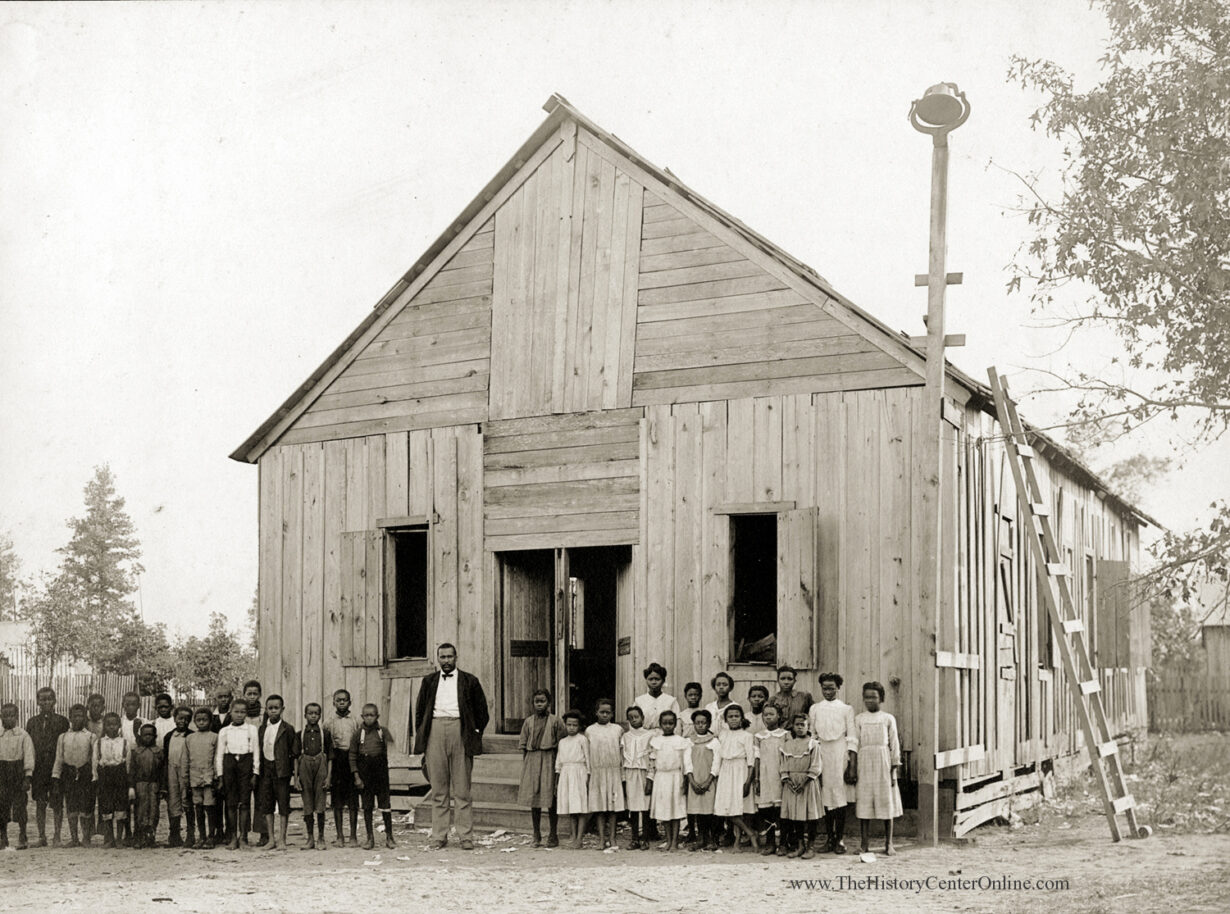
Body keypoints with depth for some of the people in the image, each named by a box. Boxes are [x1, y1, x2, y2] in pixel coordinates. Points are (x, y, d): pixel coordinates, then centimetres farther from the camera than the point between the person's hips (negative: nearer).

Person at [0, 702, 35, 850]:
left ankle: (22, 838, 5)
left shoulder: (23, 735, 0)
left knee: (19, 804, -2)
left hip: (18, 770, -2)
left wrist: (27, 778, -8)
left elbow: (29, 756, -2)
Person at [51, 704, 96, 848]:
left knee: (85, 809, -3)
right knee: (71, 809, 3)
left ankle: (86, 837, 10)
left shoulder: (91, 737, 3)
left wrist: (94, 778, -3)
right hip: (69, 774, 2)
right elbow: (59, 759, 10)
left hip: (86, 773, -2)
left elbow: (94, 759, 2)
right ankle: (74, 838, 11)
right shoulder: (63, 737, 9)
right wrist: (56, 777, 5)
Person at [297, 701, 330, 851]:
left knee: (320, 805, -2)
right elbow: (296, 757, 7)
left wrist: (328, 776, -1)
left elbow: (328, 756, 5)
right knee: (307, 805, 4)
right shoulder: (300, 734, 5)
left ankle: (321, 838, 7)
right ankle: (310, 838, 12)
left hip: (320, 767, -1)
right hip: (305, 766, 1)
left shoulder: (324, 734, 4)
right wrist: (296, 777, 0)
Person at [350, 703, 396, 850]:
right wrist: (356, 777, -2)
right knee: (367, 805, 6)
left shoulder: (383, 732, 3)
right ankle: (370, 837, 14)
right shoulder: (358, 734, 3)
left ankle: (389, 836, 9)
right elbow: (352, 756, 3)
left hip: (380, 768, -1)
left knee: (385, 803, 0)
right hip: (364, 771, 1)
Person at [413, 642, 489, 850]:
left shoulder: (469, 681, 10)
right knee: (438, 790, 3)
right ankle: (439, 836, 8)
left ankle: (466, 836, 1)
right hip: (435, 730, 2)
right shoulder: (429, 682, 16)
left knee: (462, 790, -2)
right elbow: (420, 711, 17)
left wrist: (475, 734, 3)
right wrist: (421, 738, 8)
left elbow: (481, 710, 11)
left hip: (460, 731, -2)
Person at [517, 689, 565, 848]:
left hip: (549, 759, -3)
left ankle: (553, 835, 7)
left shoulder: (555, 721, 1)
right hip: (532, 760, 3)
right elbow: (523, 746, 12)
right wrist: (524, 767, 7)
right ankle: (537, 836, 12)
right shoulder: (528, 722, 10)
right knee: (533, 799, 4)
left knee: (551, 799, -2)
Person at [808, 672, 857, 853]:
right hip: (821, 755, 2)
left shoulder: (846, 709, 4)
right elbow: (811, 735, 10)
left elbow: (852, 738, 1)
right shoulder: (815, 709, 9)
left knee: (840, 797, -3)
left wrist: (852, 765, -6)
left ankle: (839, 840, 4)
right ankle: (828, 839, 10)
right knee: (825, 798, 2)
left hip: (840, 755, -2)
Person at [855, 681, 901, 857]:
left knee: (887, 803, 1)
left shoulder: (888, 719, 5)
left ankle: (888, 844, 9)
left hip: (883, 763, -1)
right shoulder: (859, 719, 7)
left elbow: (894, 744, 5)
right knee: (863, 804, 0)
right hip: (864, 762, 1)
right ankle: (863, 844, 6)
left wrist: (894, 769, -1)